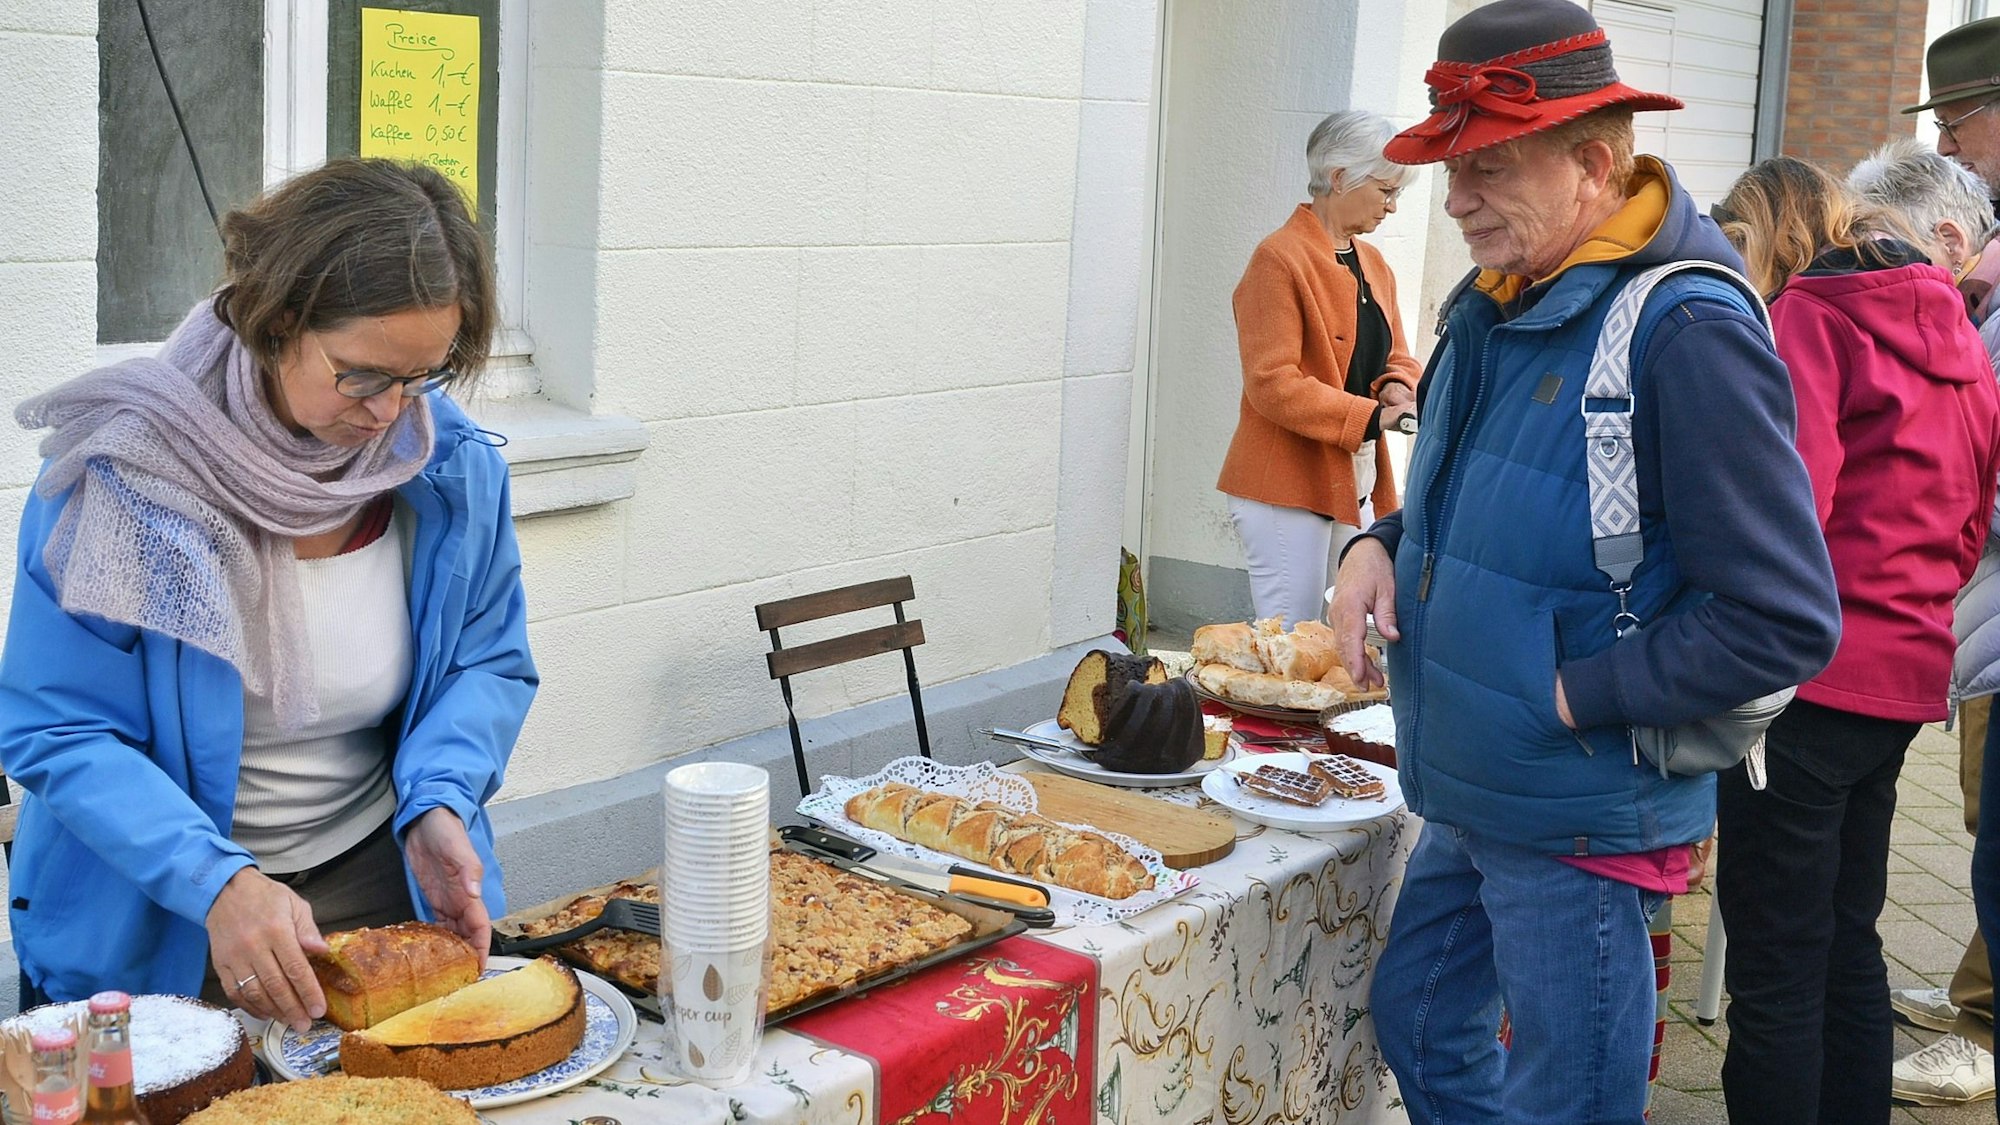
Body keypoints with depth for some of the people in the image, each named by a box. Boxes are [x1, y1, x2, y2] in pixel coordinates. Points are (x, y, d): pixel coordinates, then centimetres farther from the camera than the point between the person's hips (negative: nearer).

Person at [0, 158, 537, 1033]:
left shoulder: (454, 466, -7)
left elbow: (489, 664, 5)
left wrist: (440, 805, -15)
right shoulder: (124, 470, -18)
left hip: (383, 888, 3)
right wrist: (219, 884, -29)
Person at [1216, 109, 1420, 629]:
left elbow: (1395, 358, 21)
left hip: (1353, 484, 8)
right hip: (1287, 485, -8)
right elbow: (1273, 384, -18)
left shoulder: (1373, 264, 15)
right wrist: (1371, 417, -22)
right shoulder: (1280, 259, -12)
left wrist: (1396, 389, -4)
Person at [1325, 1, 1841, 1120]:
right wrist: (1384, 545, 1)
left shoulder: (1685, 330, -23)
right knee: (1420, 1024, 23)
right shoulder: (1499, 305, 4)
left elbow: (1786, 623, -23)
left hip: (1581, 829, -8)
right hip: (1466, 805, 8)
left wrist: (1575, 695, -18)